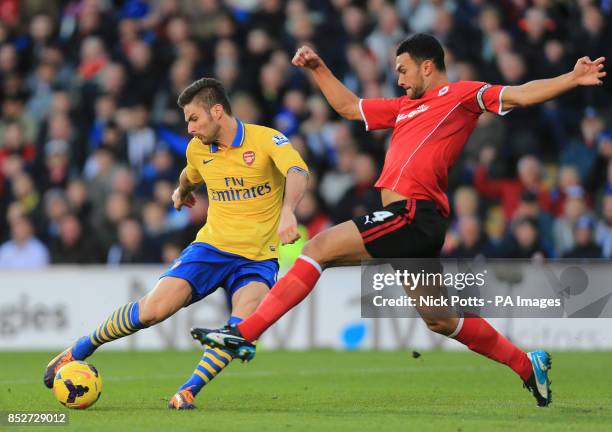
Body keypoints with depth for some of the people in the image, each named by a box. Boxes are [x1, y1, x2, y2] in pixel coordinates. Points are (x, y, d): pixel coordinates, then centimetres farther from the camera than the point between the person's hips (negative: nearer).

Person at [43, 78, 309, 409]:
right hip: (211, 246, 3)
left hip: (257, 258, -3)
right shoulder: (197, 149, 5)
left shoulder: (267, 140, -12)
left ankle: (188, 391, -21)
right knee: (155, 307, -15)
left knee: (243, 325, -32)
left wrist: (287, 212, -51)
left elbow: (297, 172, -32)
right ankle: (77, 352, 2)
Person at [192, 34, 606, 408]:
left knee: (319, 248, -13)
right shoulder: (405, 106, 26)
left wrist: (571, 79, -17)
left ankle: (244, 334, -15)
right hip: (414, 223, 9)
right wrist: (318, 69, 28)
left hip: (412, 215, -9)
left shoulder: (460, 94, 3)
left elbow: (521, 95, -5)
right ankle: (527, 364, 23)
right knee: (440, 320, 13)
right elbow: (349, 106, 35)